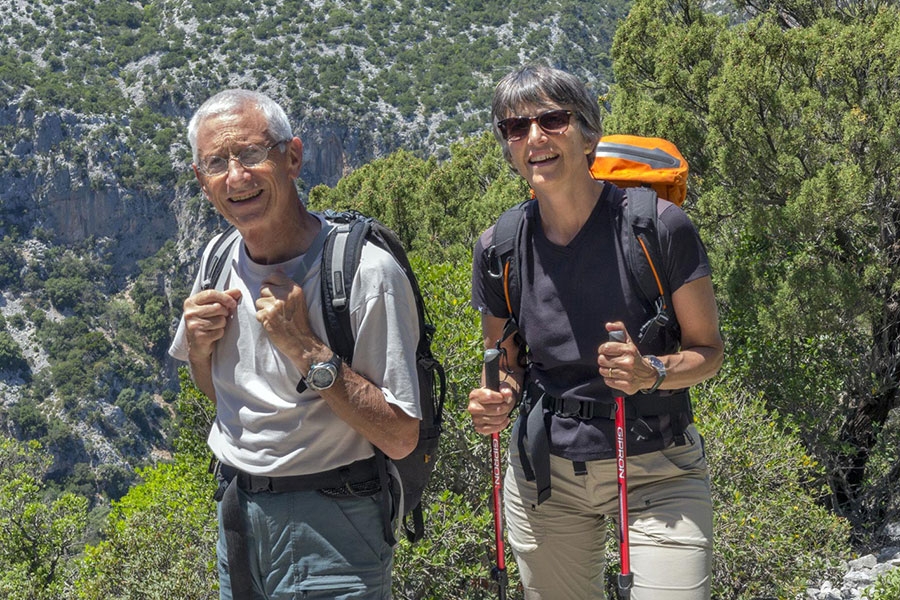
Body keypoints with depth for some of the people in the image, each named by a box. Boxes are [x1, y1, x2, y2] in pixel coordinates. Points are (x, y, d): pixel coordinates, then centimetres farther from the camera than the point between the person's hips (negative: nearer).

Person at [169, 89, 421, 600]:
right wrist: (199, 347, -6)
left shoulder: (366, 272, -21)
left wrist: (304, 347, -26)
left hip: (329, 529, -6)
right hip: (235, 511, 6)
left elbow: (401, 438, -21)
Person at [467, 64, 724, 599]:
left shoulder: (658, 228, -14)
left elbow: (708, 349, -4)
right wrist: (498, 402, -13)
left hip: (658, 474, -2)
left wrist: (653, 372, -25)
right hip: (544, 474, 3)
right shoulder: (499, 249, -5)